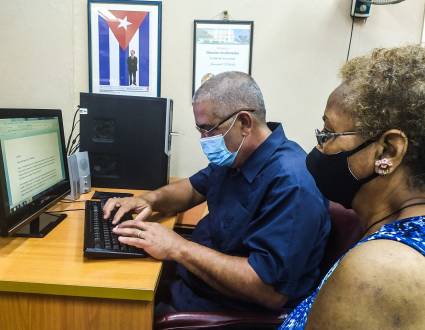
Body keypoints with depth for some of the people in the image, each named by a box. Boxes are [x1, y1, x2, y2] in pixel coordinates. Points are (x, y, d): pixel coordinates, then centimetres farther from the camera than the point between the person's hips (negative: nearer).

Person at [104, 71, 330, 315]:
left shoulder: (291, 184, -28)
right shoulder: (234, 156, 3)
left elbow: (271, 291, -32)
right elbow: (194, 188, 18)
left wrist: (178, 248, -29)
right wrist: (150, 200, -3)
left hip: (229, 309, -8)